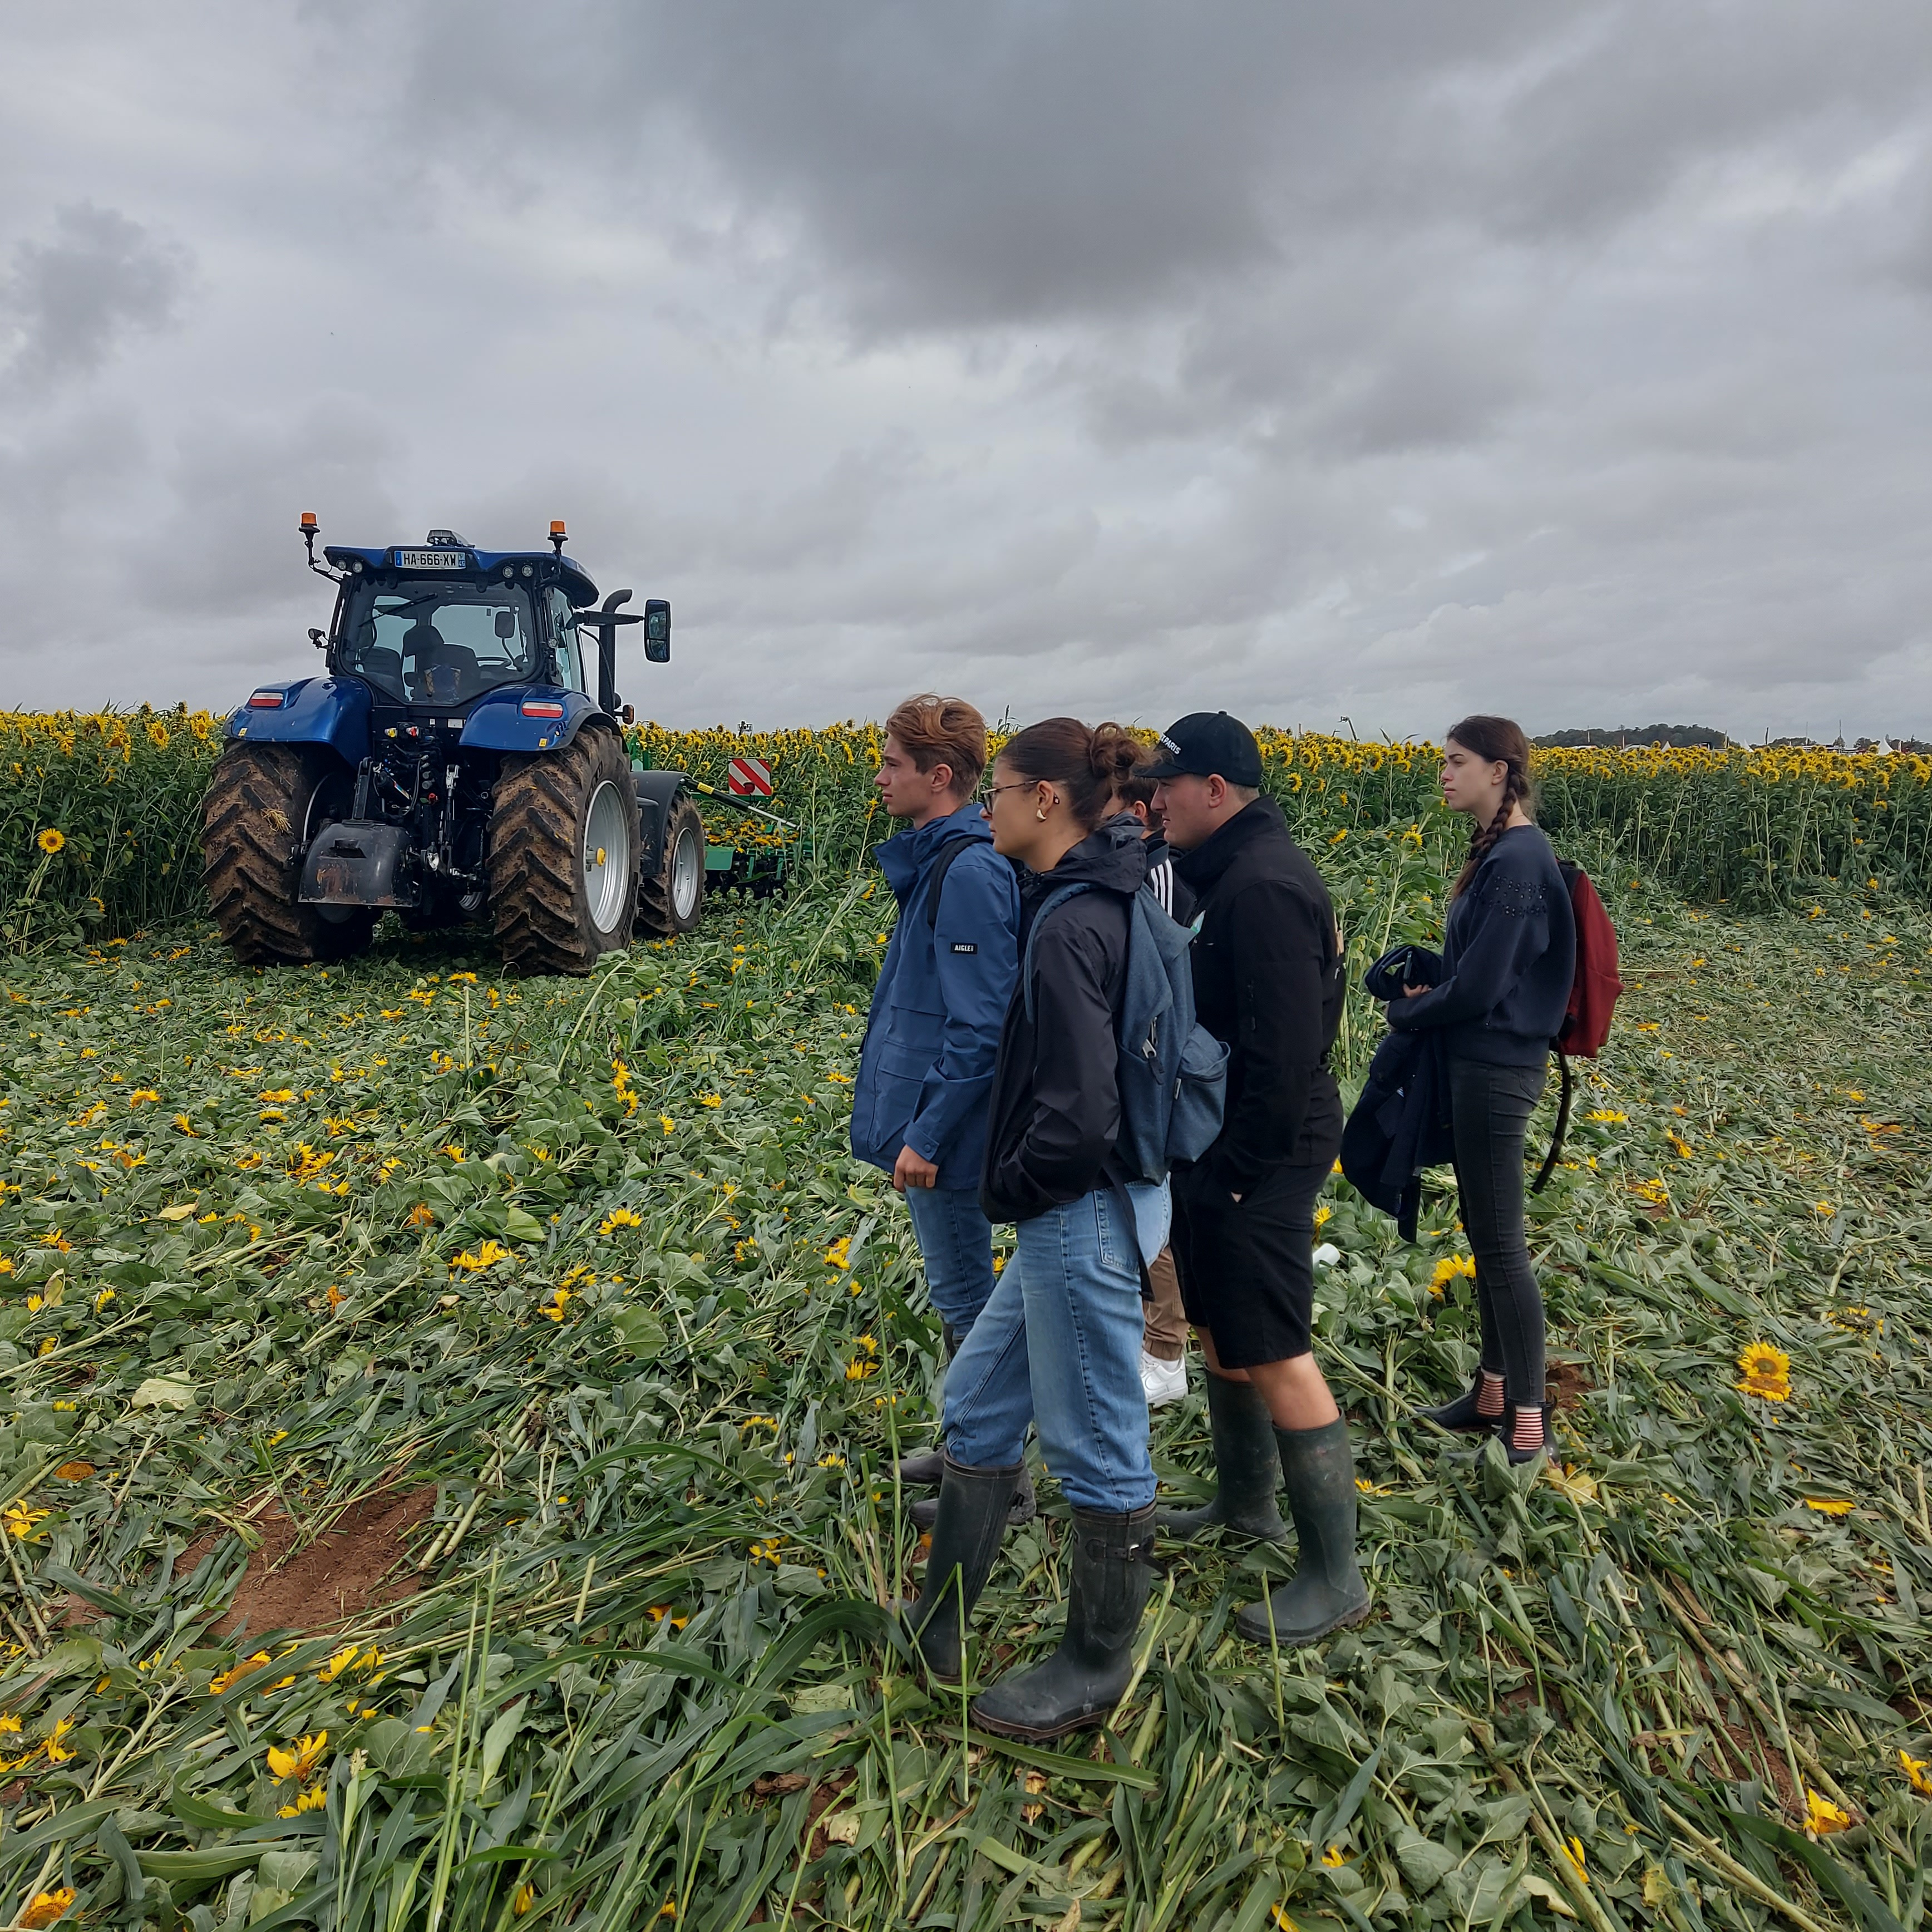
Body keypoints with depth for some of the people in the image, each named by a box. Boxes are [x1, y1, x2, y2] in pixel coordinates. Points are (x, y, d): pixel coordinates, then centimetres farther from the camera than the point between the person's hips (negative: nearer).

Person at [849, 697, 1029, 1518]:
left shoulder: (970, 873, -22)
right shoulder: (935, 862, 9)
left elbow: (980, 1026, -25)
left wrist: (927, 1135, -22)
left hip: (944, 1128, -10)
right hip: (925, 1117, 10)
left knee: (965, 1297, 3)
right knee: (956, 1293, 20)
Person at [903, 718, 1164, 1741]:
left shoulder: (1067, 928, -22)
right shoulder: (1100, 900, 7)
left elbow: (1078, 1114, -26)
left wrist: (1006, 1189, -8)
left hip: (1080, 1215, -10)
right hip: (1070, 1215, 10)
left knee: (1095, 1445, 8)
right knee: (977, 1402, 20)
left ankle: (1096, 1671, 29)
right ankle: (937, 1624, 37)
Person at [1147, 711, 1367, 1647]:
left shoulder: (1265, 887, -23)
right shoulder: (1227, 873, 10)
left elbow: (1285, 1051, -26)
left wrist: (1244, 1171, -20)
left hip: (1261, 1158, -10)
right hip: (1219, 1146, 10)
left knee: (1273, 1356, -1)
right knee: (1219, 1329, 21)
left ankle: (1335, 1576, 14)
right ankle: (1245, 1503, 40)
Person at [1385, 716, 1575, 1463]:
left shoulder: (1518, 859, -21)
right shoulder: (1498, 851, 10)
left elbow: (1480, 984, -22)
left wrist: (1407, 1012, -6)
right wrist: (1421, 981, 0)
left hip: (1496, 1069, -10)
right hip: (1477, 1062, 10)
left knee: (1500, 1242, 1)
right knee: (1483, 1232, 17)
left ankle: (1529, 1415, 15)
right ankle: (1494, 1390, 30)